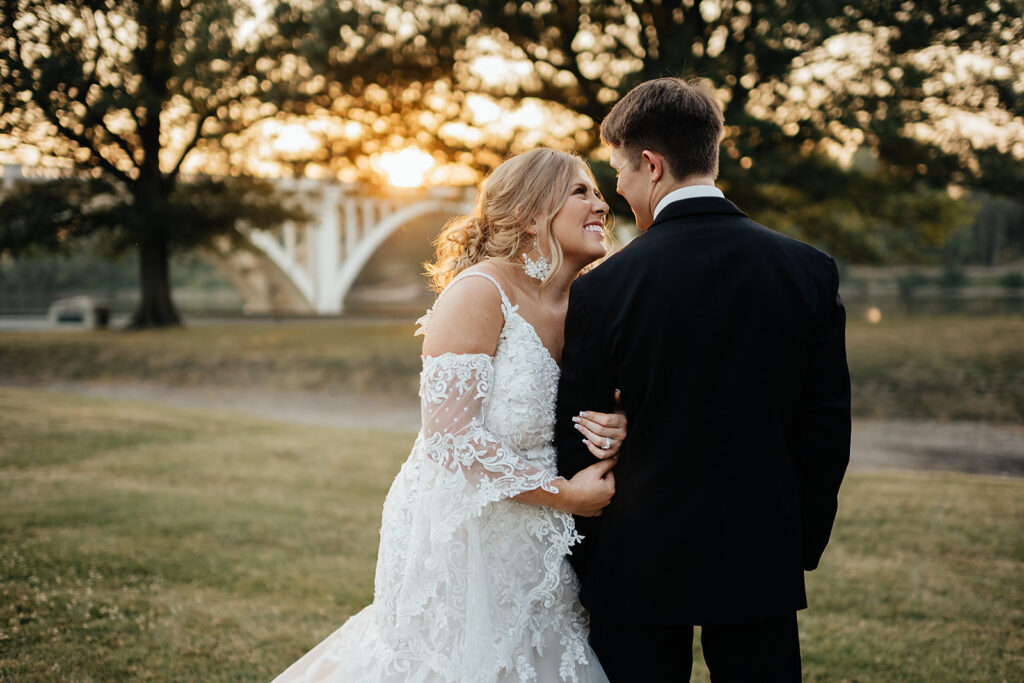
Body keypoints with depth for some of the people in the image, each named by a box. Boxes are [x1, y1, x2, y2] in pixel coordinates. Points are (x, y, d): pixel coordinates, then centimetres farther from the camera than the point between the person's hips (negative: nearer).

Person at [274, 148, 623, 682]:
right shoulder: (480, 292, -16)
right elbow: (451, 438, -21)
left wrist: (609, 434, -8)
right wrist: (564, 494, -16)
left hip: (526, 548, 7)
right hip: (456, 534, -7)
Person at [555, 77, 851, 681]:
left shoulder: (603, 290, -12)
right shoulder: (810, 271, -5)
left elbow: (577, 446, -5)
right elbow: (828, 428, 0)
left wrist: (582, 564, 8)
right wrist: (805, 545, 12)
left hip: (640, 564, -2)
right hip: (762, 561, 2)